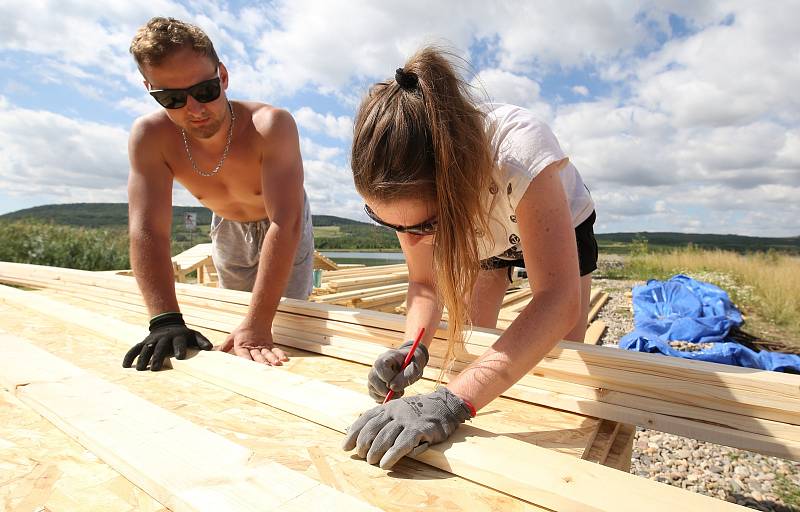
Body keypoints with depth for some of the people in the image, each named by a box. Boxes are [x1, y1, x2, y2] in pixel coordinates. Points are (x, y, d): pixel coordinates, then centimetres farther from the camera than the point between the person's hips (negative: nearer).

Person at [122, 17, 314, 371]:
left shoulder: (272, 126, -40)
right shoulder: (149, 137, -29)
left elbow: (285, 223, -48)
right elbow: (147, 230, -33)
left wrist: (258, 325, -53)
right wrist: (165, 320, -46)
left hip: (284, 229, -3)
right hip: (228, 227, 3)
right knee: (236, 315, 16)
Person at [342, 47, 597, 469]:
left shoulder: (519, 150, -45)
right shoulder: (412, 187, -31)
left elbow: (559, 300, -51)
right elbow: (425, 282, -19)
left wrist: (453, 401, -61)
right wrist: (415, 346, -39)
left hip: (558, 227, -2)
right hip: (475, 235, 3)